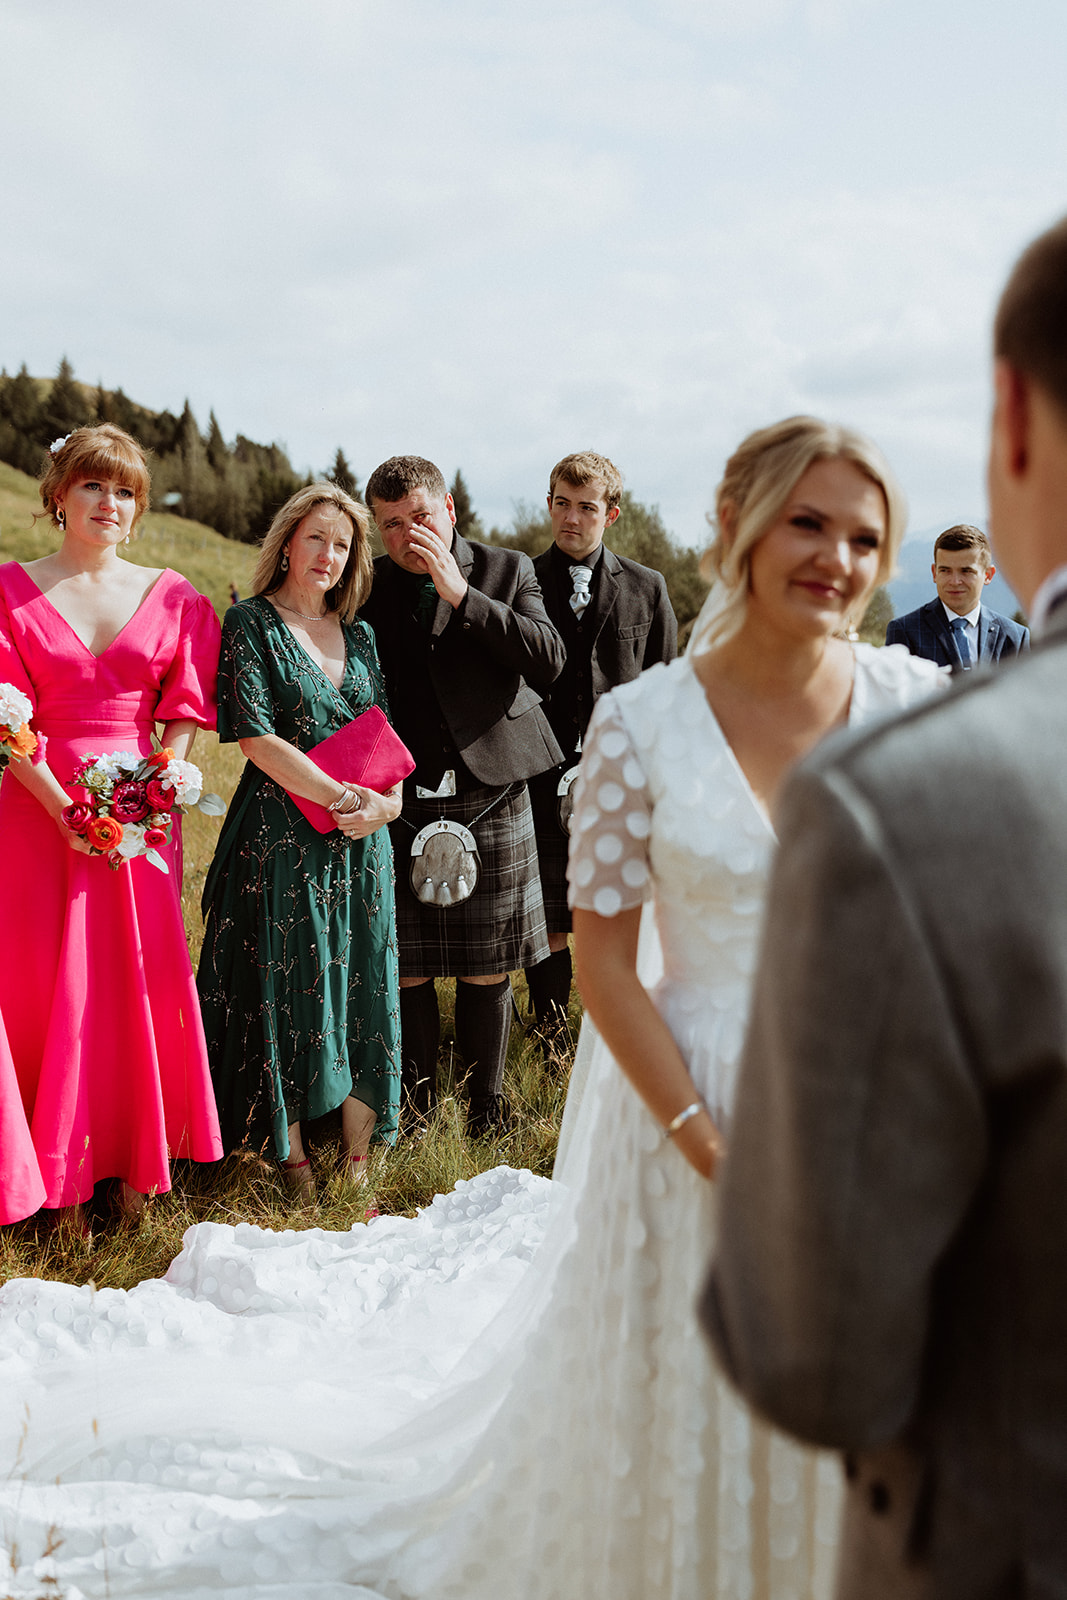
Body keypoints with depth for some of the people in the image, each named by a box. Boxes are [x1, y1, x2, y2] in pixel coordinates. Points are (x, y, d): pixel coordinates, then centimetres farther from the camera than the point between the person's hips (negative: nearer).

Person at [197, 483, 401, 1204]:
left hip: (362, 845, 5)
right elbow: (256, 737, -12)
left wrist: (387, 802, -5)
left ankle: (358, 1167, 13)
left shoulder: (359, 634, 14)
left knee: (363, 997, 5)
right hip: (282, 841, -5)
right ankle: (295, 1168, 11)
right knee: (287, 997, 0)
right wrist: (342, 799, -14)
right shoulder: (250, 623, -3)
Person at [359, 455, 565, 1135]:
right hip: (399, 802, 1)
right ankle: (416, 1108, 18)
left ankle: (487, 1106, 21)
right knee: (405, 968, 2)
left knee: (488, 969, 6)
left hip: (490, 794, 0)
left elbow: (548, 660, -10)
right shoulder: (369, 586, 8)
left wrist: (460, 594, -15)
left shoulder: (507, 572, 5)